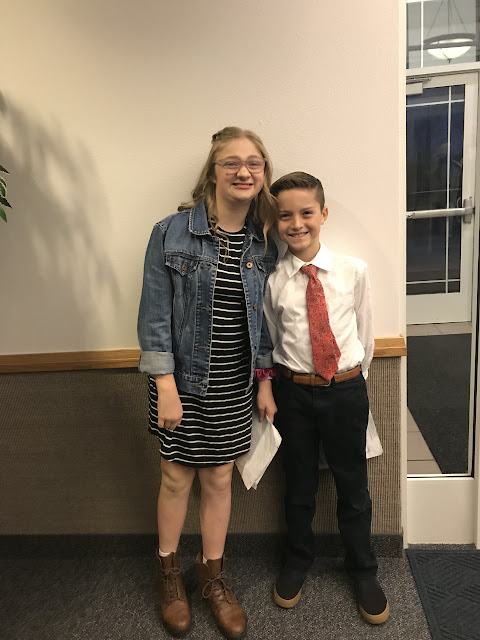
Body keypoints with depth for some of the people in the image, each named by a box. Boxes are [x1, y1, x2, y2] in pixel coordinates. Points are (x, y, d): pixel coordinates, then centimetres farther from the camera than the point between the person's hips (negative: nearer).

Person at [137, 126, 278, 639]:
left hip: (235, 384, 3)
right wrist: (165, 384, -13)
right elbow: (155, 314, -9)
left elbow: (266, 318, 7)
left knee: (219, 480, 14)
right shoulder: (171, 232, -9)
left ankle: (212, 576, 36)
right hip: (182, 380, -2)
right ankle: (168, 572, 38)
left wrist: (266, 381, 6)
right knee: (176, 478, 12)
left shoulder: (265, 241, 1)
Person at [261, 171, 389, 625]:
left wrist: (353, 379, 9)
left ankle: (362, 570, 41)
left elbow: (364, 331, 4)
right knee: (299, 484, 17)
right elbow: (270, 339, 4)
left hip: (346, 390, 0)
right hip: (293, 392, 0)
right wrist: (273, 387, 5)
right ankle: (297, 561, 44)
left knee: (353, 484, 15)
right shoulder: (272, 281, -7)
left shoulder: (353, 270, -8)